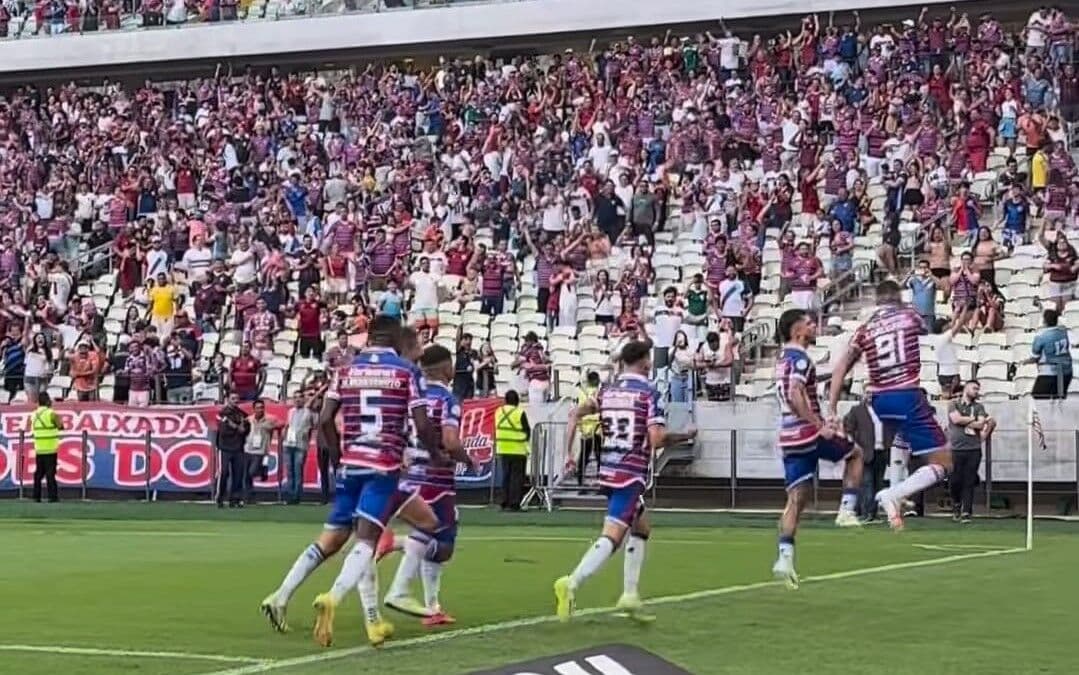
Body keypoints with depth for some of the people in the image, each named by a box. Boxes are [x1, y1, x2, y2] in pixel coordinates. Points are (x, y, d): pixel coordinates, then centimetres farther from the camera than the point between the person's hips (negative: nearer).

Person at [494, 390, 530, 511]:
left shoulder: (499, 412, 4)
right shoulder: (520, 413, -10)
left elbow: (497, 429, 12)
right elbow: (527, 430, -5)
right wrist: (525, 440, 12)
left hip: (503, 449, 5)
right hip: (518, 450, -5)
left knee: (506, 476, 12)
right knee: (517, 477, -1)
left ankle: (505, 503, 12)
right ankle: (514, 504, -4)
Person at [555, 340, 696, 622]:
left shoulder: (607, 391, 9)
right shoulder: (649, 393, -9)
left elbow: (575, 414, 12)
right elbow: (657, 440, -15)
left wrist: (570, 454, 18)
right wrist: (685, 435, 2)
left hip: (608, 471, 8)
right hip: (631, 475, -8)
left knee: (642, 528, 22)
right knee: (612, 536, -14)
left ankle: (630, 595, 18)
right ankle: (572, 583, -32)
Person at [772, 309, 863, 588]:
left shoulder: (784, 358, 20)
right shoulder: (800, 358, -11)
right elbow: (795, 395, -26)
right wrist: (820, 426, -25)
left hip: (789, 438, 8)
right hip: (808, 433, -8)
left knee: (797, 498, 5)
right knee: (855, 453, 17)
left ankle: (785, 557, -5)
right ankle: (847, 510, 8)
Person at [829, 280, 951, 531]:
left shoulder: (865, 329, 9)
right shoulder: (910, 316, 5)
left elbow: (841, 368, 3)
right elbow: (925, 329, 29)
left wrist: (832, 409, 3)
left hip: (879, 401, 5)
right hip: (908, 397, -5)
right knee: (942, 463, -4)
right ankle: (893, 494, -27)